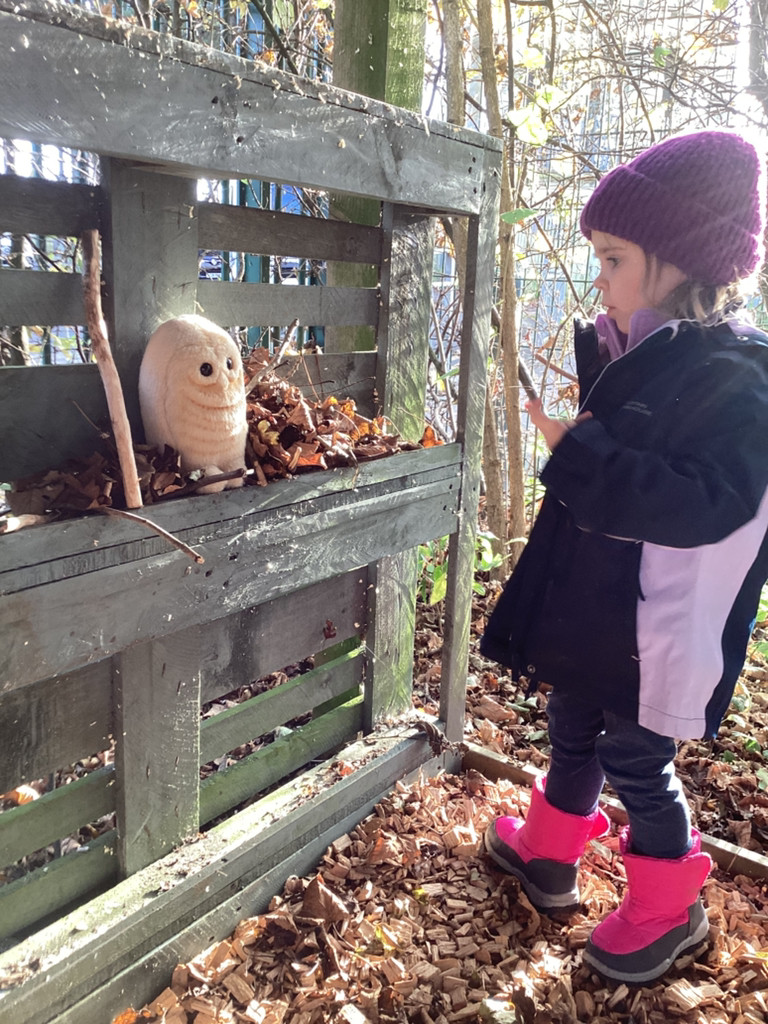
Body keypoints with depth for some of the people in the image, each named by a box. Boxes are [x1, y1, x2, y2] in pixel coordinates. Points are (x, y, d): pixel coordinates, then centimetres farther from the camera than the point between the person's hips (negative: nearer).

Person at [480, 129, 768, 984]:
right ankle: (546, 853, 47)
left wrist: (578, 454, -32)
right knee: (573, 735, 24)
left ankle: (667, 911, 36)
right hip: (589, 608, 8)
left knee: (636, 761, 10)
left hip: (654, 627, -8)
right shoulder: (642, 356, 5)